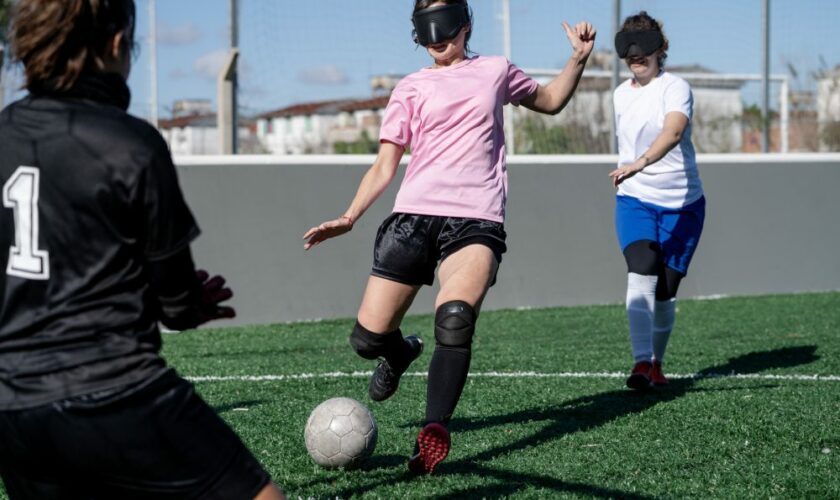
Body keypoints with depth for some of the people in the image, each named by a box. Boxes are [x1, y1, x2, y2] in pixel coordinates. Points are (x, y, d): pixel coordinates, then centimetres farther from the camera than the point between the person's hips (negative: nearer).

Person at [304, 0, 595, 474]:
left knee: (455, 318, -31)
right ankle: (402, 351, 33)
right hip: (415, 215, 2)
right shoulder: (411, 88, 15)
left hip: (476, 219, -1)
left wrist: (579, 58, 20)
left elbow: (550, 101, 36)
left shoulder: (495, 71, 18)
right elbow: (385, 166, 11)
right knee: (368, 338, -4)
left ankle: (435, 434, -29)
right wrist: (349, 217, -3)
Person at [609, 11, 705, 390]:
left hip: (682, 204, -3)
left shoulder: (675, 88, -12)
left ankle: (656, 363, 23)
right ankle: (641, 362, -27)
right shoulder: (620, 95, 7)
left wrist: (640, 163, -48)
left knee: (665, 292, 2)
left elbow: (674, 131, -33)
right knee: (642, 274, -21)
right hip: (634, 201, 3)